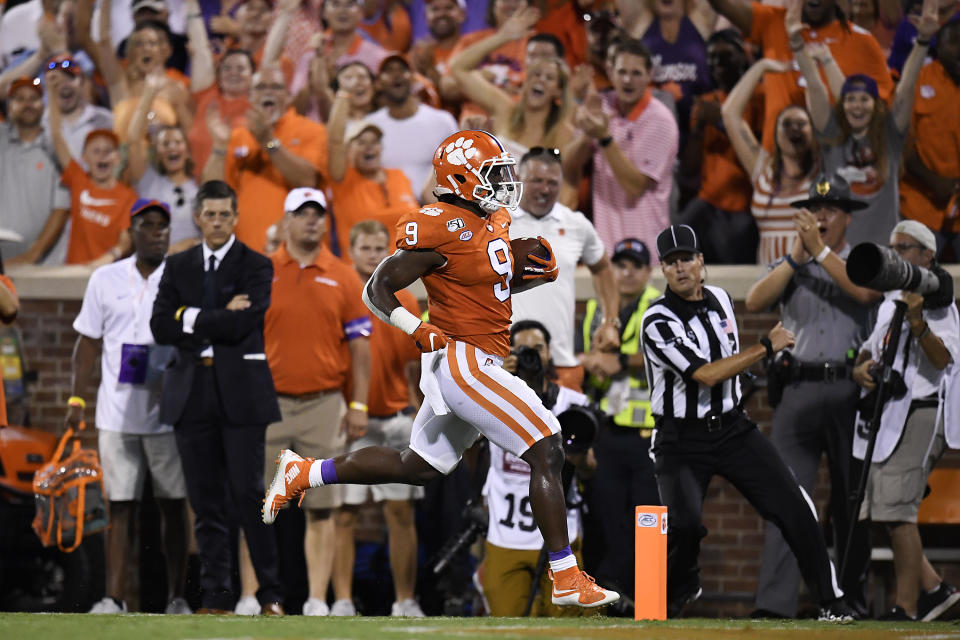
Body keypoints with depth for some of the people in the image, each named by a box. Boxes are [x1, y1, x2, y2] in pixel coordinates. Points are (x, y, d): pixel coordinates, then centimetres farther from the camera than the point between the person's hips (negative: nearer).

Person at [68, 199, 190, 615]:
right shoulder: (106, 280, 8)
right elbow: (89, 343, 10)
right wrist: (77, 399, 3)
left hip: (169, 413, -1)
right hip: (117, 413, 1)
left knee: (173, 504, 2)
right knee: (120, 505, 1)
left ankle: (177, 597, 8)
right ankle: (114, 597, 1)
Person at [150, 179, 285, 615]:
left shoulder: (255, 266, 1)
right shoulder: (178, 267, 12)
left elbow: (241, 325, -14)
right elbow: (160, 328, 0)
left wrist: (191, 317, -5)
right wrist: (219, 318, -8)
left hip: (240, 391, -3)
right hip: (191, 391, 4)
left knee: (248, 494, -8)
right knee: (206, 501, 3)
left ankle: (271, 595, -1)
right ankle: (215, 597, 6)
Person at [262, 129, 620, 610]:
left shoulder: (493, 222, 12)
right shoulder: (440, 229, -15)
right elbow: (377, 290, -11)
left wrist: (535, 273, 7)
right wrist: (417, 329, -25)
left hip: (469, 366, 10)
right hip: (465, 362, -10)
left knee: (417, 468, 21)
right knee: (547, 456, -12)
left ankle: (301, 474, 30)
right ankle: (566, 579, -9)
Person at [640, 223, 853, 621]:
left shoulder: (720, 299, 6)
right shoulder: (658, 322, -16)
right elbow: (705, 375, -24)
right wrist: (767, 347, -19)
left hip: (732, 428, 5)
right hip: (682, 440, -5)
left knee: (794, 509, -7)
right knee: (684, 525, -23)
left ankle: (831, 602, 2)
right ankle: (677, 589, 9)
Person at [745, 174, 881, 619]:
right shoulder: (789, 266, 17)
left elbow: (865, 291, -11)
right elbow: (755, 302, 0)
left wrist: (820, 250, -11)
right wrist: (797, 255, -5)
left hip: (848, 392, -1)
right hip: (797, 391, 1)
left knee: (853, 500, 5)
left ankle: (853, 596, 14)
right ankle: (774, 602, -18)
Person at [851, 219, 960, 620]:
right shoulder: (889, 302, 20)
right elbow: (869, 349, 25)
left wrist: (918, 323, -34)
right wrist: (860, 370, 3)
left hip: (919, 413, -9)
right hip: (887, 415, 9)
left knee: (895, 511, -14)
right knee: (883, 511, 9)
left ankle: (907, 609, -11)